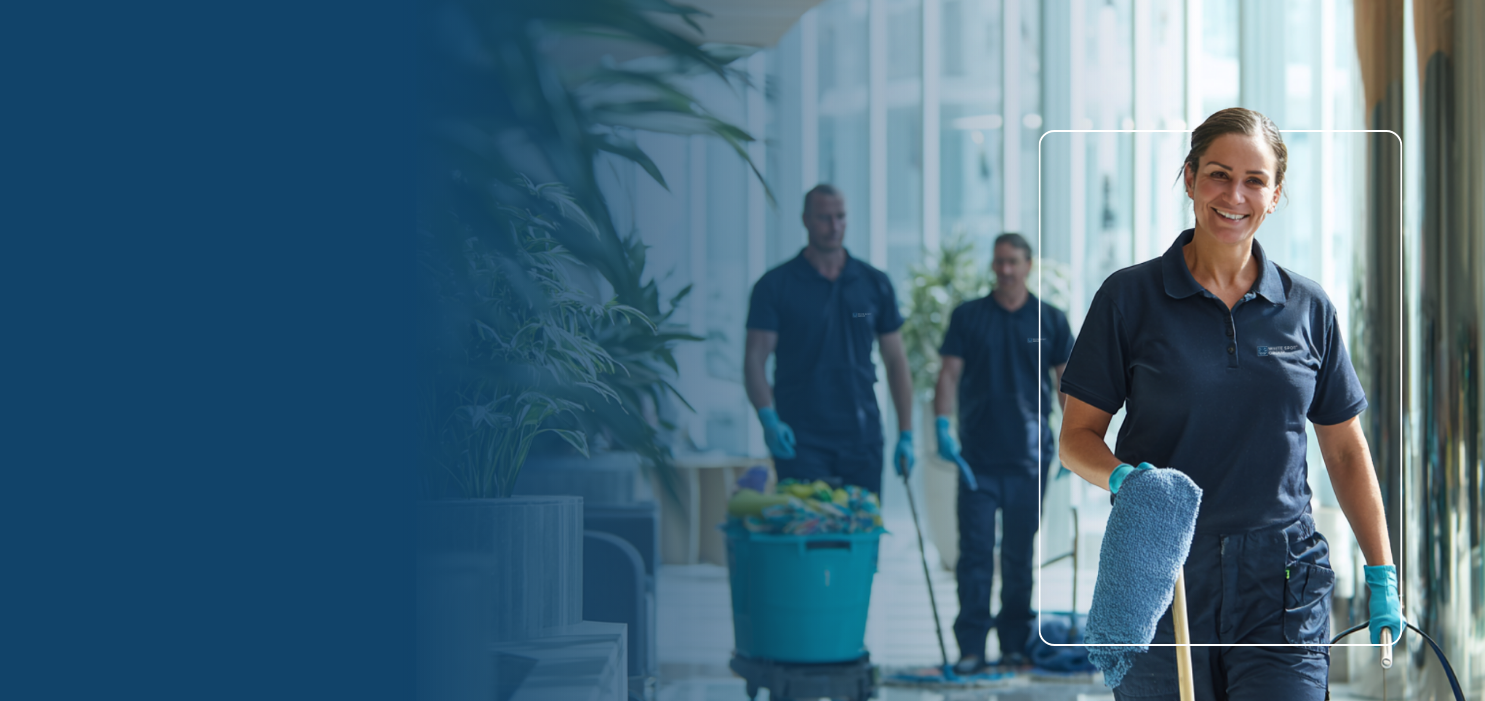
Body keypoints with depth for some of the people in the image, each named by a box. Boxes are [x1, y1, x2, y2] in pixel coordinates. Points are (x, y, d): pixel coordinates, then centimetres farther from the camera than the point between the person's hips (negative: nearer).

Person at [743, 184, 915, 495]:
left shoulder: (875, 283, 10)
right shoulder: (775, 285, 1)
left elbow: (895, 360, 13)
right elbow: (754, 359, -4)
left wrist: (906, 434, 7)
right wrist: (768, 419, -21)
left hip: (862, 437, 3)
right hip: (800, 440, -3)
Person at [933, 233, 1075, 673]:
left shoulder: (1050, 321, 7)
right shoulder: (968, 317, 6)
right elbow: (949, 374, 3)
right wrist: (942, 424, -12)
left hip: (1028, 458, 1)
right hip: (978, 456, 0)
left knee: (1019, 555, 7)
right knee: (974, 554, -5)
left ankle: (1015, 644, 14)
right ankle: (971, 648, -4)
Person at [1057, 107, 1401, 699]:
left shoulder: (1309, 308, 8)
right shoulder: (1130, 297, 1)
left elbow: (1345, 450, 14)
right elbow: (1078, 434, 3)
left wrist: (1382, 574, 10)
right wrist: (1122, 475, -18)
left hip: (1281, 584, 1)